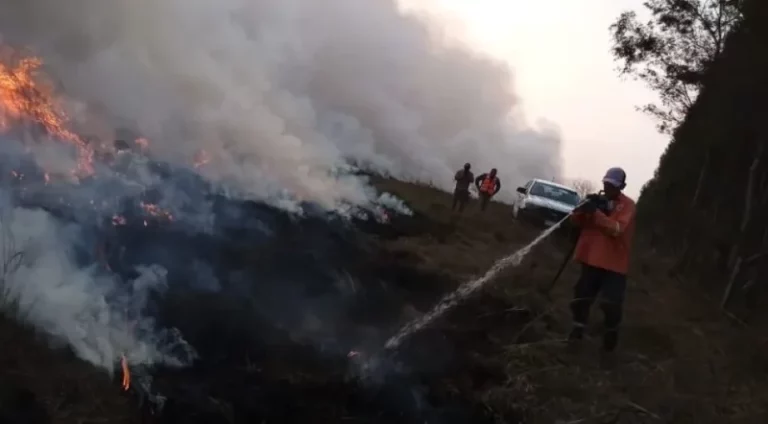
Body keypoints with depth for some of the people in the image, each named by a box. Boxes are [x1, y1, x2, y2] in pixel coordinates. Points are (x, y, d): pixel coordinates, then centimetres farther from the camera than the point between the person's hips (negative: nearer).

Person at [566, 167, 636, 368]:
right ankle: (577, 332, 33)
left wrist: (596, 212, -31)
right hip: (592, 260, 5)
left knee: (612, 306, -5)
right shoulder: (598, 200, 7)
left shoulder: (628, 205, -8)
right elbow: (577, 221, 2)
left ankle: (609, 347, 8)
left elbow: (617, 229, -22)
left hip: (614, 264, -5)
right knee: (581, 297, 12)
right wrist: (584, 208, -19)